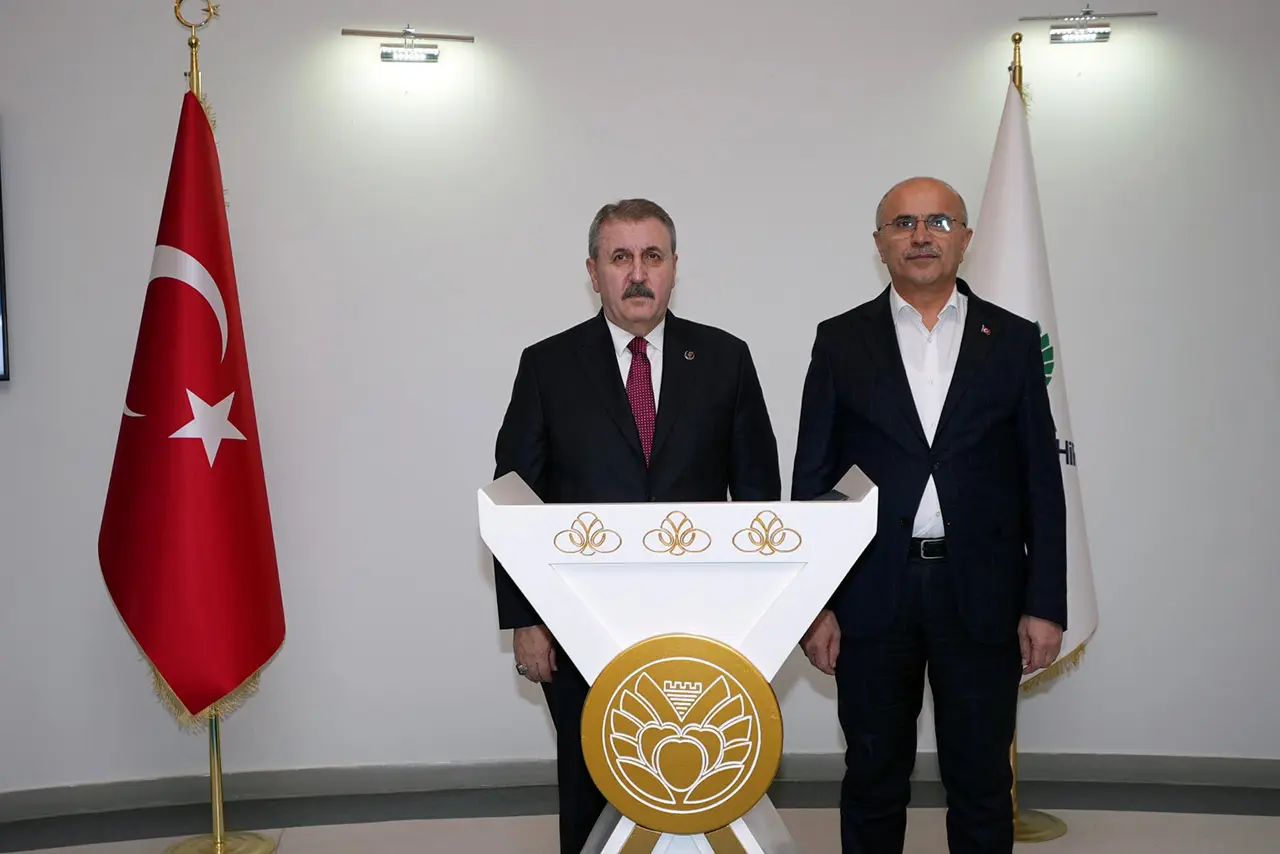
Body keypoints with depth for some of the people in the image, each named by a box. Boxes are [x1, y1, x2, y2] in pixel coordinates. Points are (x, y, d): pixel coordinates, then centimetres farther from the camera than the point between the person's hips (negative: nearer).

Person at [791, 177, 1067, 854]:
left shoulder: (1013, 340, 5)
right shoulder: (841, 341, 4)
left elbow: (1041, 482, 4)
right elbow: (812, 480, 3)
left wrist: (1045, 605, -1)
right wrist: (814, 605, -2)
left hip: (982, 597, 0)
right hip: (871, 596, 0)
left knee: (982, 786, 9)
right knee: (873, 780, 12)